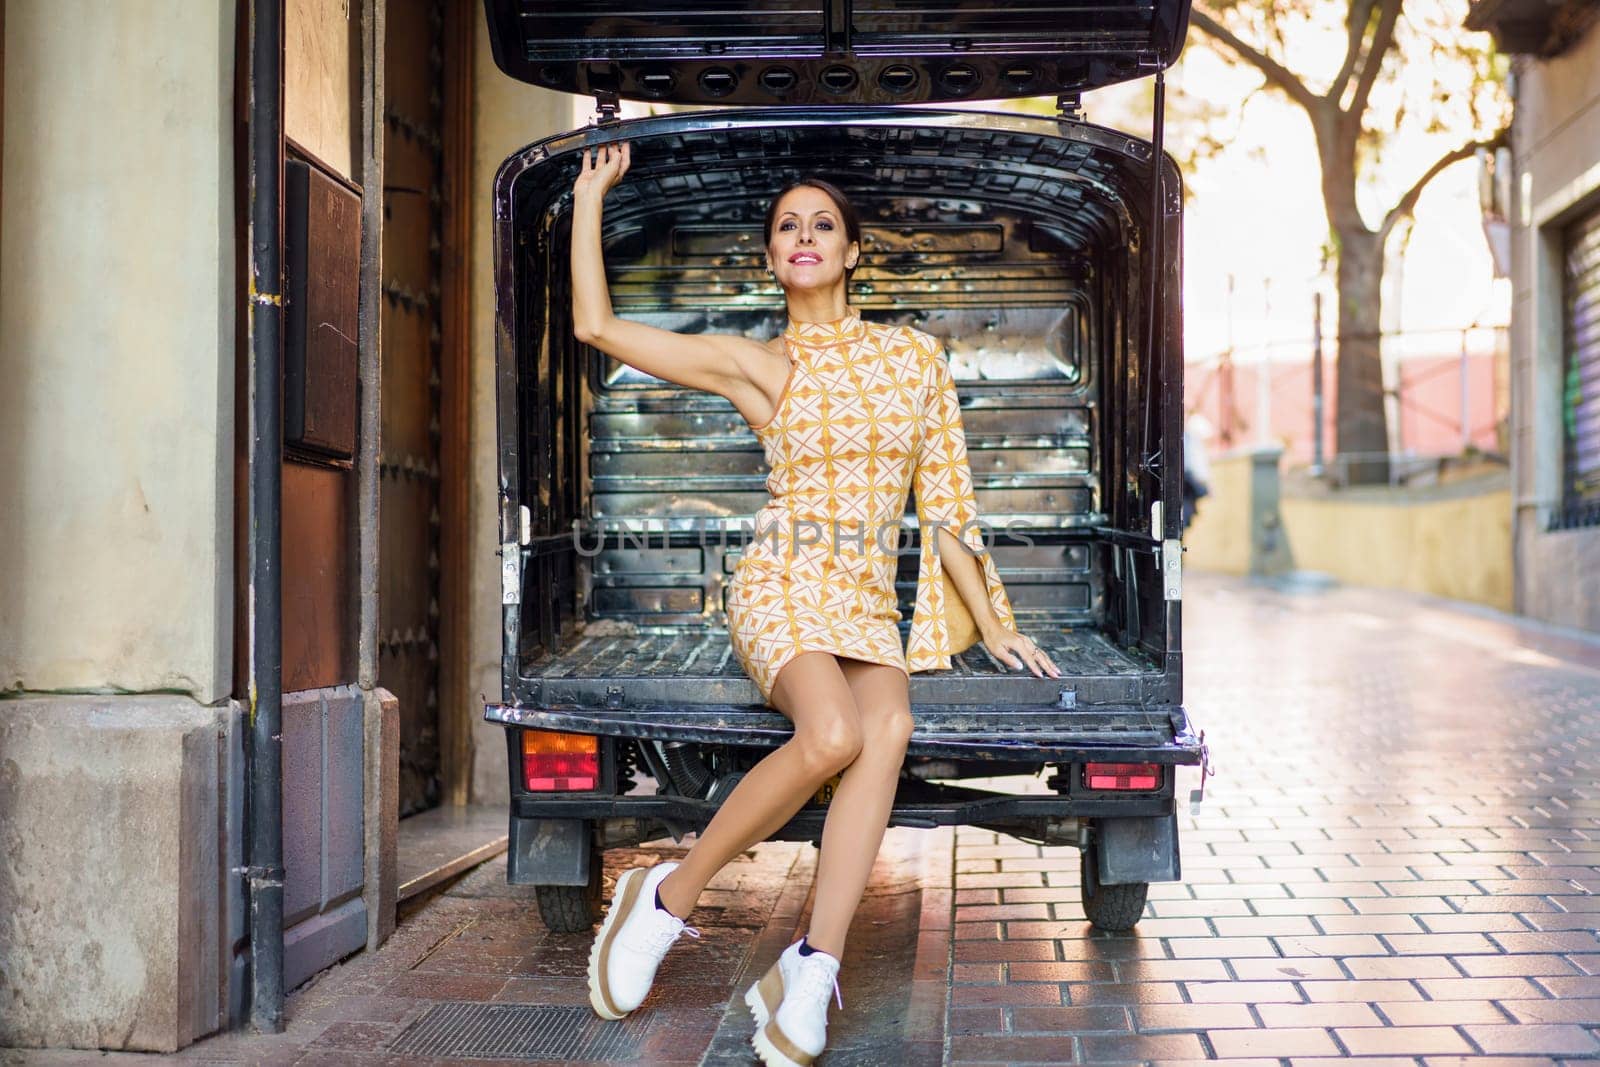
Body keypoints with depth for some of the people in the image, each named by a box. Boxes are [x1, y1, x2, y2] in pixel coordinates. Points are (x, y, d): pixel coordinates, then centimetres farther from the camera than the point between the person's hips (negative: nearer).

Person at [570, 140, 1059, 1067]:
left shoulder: (917, 355, 13)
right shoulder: (756, 365, 7)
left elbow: (946, 505, 15)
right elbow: (597, 325, 1)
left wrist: (996, 625, 12)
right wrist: (592, 194, 9)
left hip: (872, 603, 3)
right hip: (782, 586, -2)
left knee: (890, 729, -32)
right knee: (833, 735, -33)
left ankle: (810, 972, -34)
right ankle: (669, 896, -14)